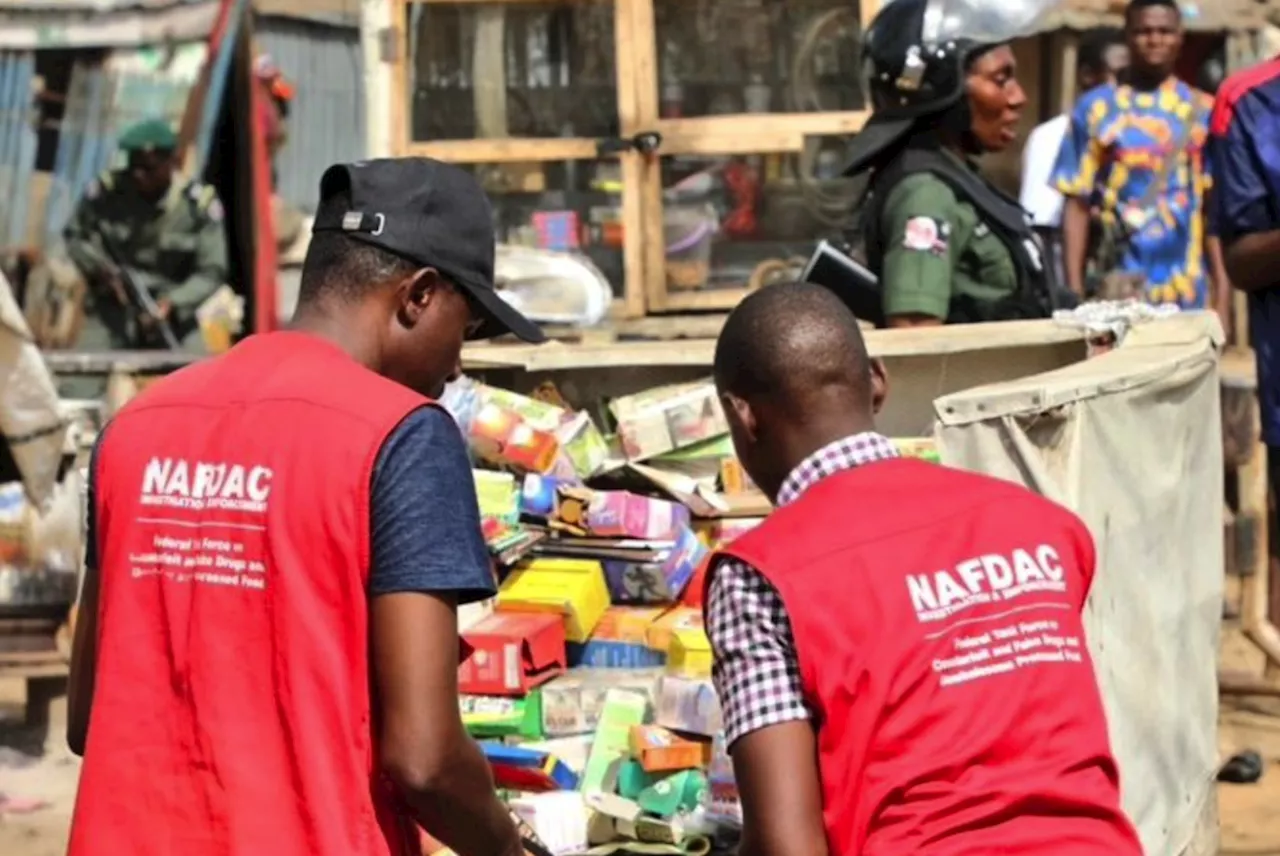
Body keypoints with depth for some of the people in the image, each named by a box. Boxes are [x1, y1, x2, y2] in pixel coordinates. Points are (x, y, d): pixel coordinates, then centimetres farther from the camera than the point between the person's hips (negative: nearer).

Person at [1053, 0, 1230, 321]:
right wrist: (1075, 290, -5)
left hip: (1188, 293, 1)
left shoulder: (1202, 111, 8)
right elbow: (1077, 203, 2)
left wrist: (1221, 287, -1)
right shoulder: (1095, 108, 4)